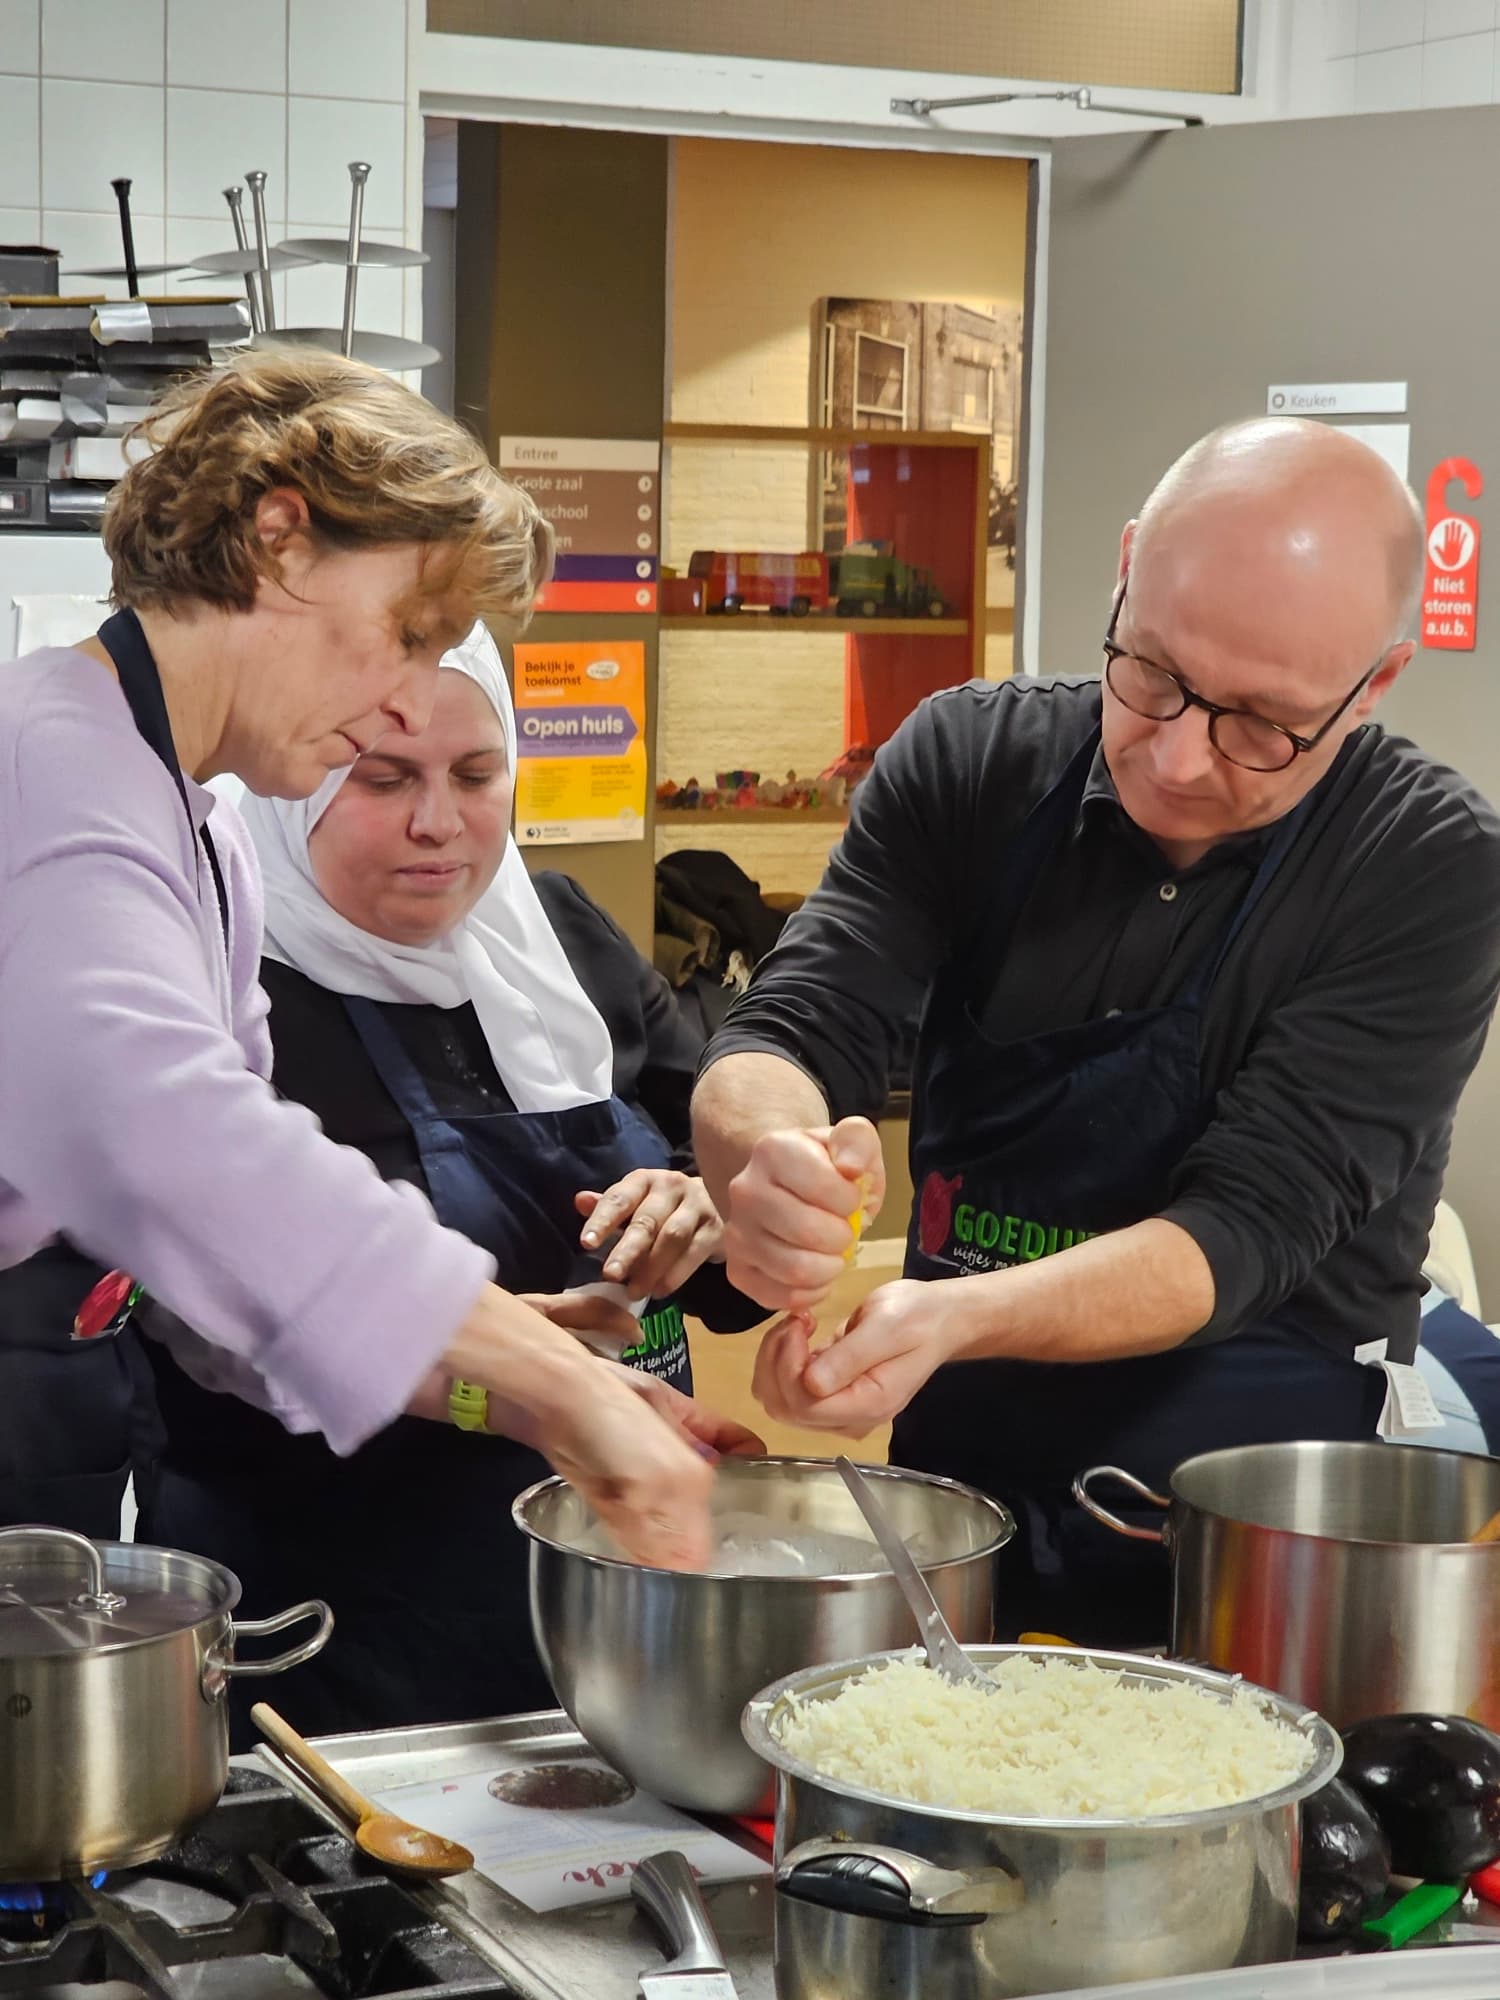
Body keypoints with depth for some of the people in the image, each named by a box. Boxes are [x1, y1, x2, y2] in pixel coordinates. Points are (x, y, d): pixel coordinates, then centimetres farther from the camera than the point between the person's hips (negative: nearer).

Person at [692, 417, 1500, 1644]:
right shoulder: (972, 760, -2)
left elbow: (1248, 1224, -17)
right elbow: (790, 1035, -7)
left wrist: (958, 1318, -35)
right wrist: (768, 1154, -32)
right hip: (953, 1511, 2)